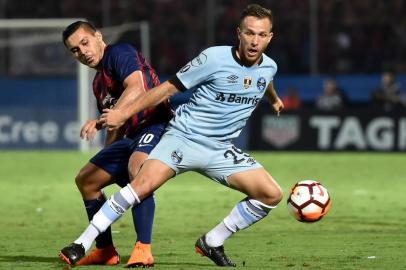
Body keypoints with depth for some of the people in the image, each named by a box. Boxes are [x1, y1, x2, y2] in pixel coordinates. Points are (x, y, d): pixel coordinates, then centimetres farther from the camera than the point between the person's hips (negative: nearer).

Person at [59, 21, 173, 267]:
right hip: (132, 136, 11)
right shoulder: (99, 82, 19)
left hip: (157, 125, -11)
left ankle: (143, 249, -42)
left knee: (136, 167, -39)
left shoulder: (119, 53, -9)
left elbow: (136, 89, -27)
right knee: (86, 180, 13)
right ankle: (105, 251, 20)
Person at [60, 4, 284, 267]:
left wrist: (275, 99, 52)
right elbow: (170, 87, -7)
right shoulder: (215, 58, -14)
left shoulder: (269, 67, 2)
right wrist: (124, 112, -7)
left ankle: (212, 243, 7)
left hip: (220, 150, 5)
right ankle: (82, 244, -18)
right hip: (183, 137, -5)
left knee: (272, 194, -8)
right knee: (143, 184, -26)